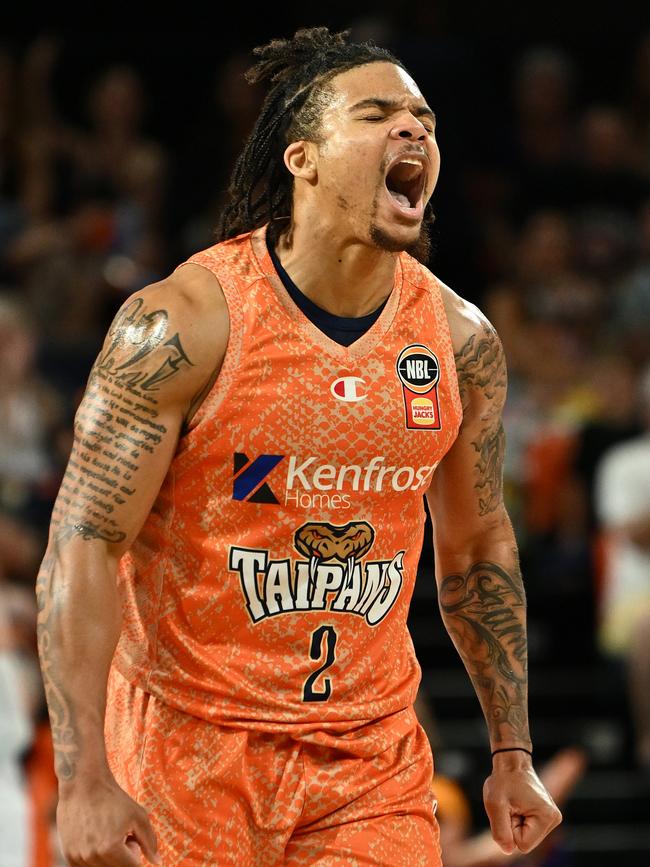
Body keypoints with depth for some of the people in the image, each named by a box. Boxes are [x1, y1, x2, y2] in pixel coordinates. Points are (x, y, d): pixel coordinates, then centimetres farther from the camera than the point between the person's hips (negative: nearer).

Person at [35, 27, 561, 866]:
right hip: (190, 746, -4)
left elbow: (478, 547, 14)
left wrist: (512, 752, 12)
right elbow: (82, 548, -15)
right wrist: (85, 781, -21)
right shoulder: (186, 321, -14)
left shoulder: (461, 340, 1)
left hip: (376, 760, 4)